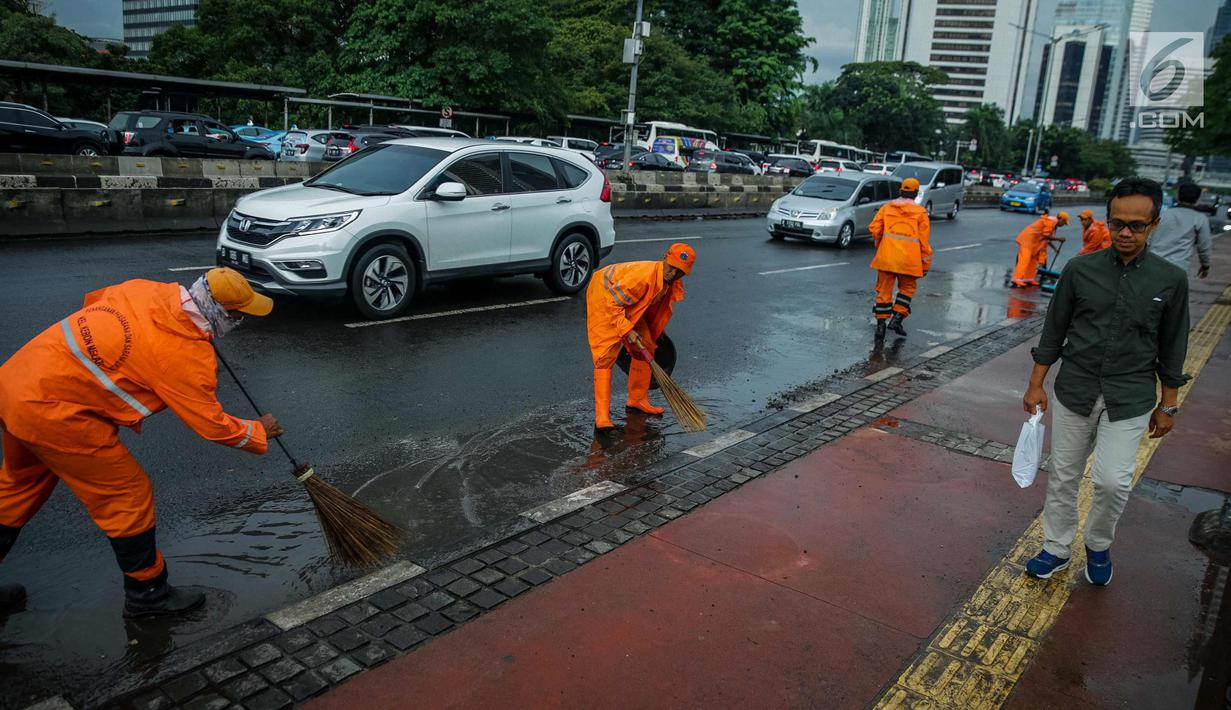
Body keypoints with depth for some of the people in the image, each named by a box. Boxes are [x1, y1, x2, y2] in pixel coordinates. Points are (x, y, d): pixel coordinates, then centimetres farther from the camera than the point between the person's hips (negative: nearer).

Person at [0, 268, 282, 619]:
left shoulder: (146, 289, 2)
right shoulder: (188, 354, -18)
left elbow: (92, 300, 23)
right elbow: (213, 426, -9)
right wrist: (259, 431, 7)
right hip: (53, 412, -9)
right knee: (127, 495, 3)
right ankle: (146, 593, 17)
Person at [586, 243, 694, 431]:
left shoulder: (672, 284, -9)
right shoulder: (644, 275, -37)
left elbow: (651, 306, 13)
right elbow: (612, 303, -33)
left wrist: (654, 333, 24)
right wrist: (627, 331, -33)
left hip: (627, 305, 9)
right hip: (604, 298, -9)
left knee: (646, 350, 9)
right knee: (606, 357, -17)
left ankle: (637, 400, 24)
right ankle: (601, 415, -19)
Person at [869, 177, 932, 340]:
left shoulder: (887, 207, 7)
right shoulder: (920, 212, 2)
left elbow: (874, 228, 1)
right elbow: (924, 240, 0)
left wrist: (879, 245, 19)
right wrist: (926, 264, 6)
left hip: (886, 257, 1)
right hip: (909, 259, -1)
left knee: (884, 289, 8)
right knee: (907, 288, 17)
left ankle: (881, 323, 5)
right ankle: (897, 318, 6)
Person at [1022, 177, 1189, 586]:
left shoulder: (1170, 280, -4)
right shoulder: (1080, 270, -4)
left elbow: (1172, 348, 5)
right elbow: (1053, 332, 3)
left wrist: (1168, 406, 7)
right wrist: (1036, 385, 2)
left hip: (1130, 399, -1)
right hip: (1074, 391, 1)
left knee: (1113, 480, -8)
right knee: (1063, 476, 10)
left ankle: (1099, 545, 21)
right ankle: (1057, 549, 29)